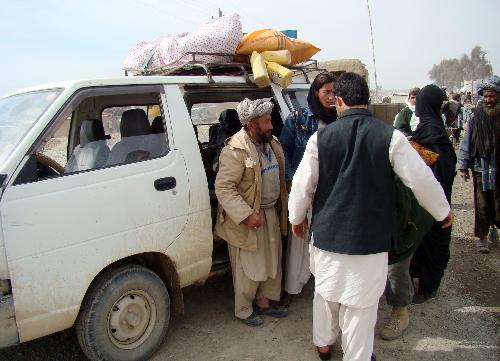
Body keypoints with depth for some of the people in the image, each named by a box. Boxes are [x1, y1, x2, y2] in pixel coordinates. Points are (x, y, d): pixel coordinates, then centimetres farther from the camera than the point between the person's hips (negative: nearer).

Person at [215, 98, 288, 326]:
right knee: (249, 269, 5)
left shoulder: (272, 143, 6)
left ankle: (263, 302, 39)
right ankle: (243, 311, 26)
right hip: (248, 219, -8)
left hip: (271, 213, 8)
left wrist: (282, 205, 14)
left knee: (272, 262, 19)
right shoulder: (235, 150, -21)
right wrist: (246, 215, -28)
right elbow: (223, 187, -25)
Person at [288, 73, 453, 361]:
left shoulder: (321, 137, -8)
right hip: (370, 239, -2)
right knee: (361, 305, 12)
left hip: (328, 234, 2)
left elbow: (302, 184, -3)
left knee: (326, 294, 23)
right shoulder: (391, 136, -11)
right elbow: (422, 179, -7)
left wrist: (297, 218, 15)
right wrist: (443, 212, 11)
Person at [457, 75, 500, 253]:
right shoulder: (477, 116, 1)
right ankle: (481, 236, 17)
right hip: (481, 168, 0)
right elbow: (466, 141, 3)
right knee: (482, 205, 4)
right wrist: (463, 165, 0)